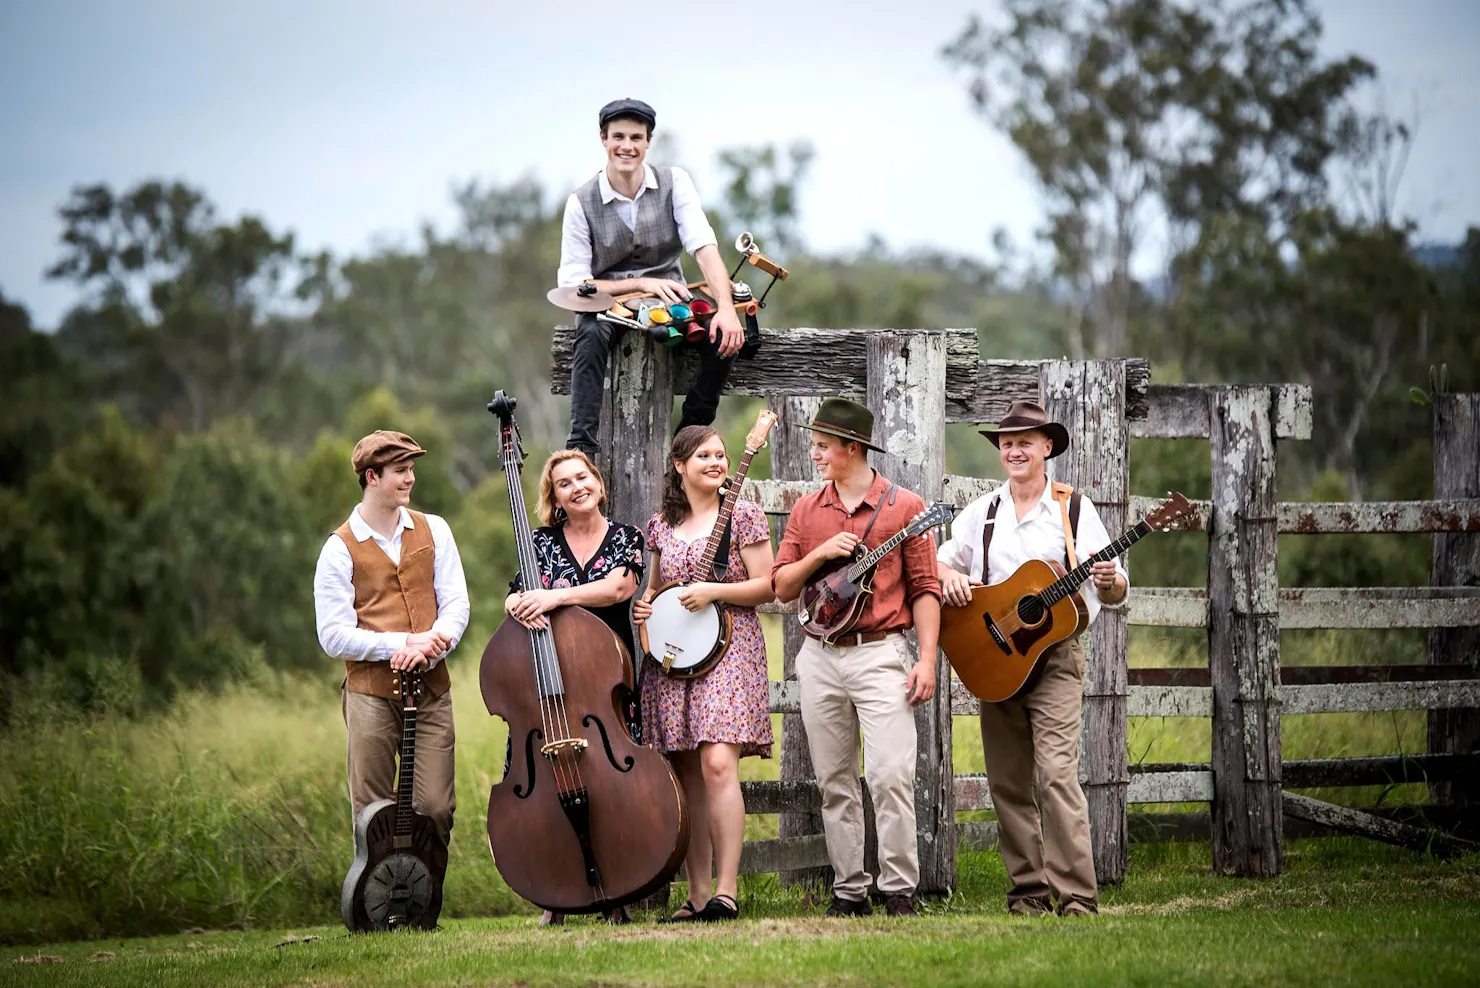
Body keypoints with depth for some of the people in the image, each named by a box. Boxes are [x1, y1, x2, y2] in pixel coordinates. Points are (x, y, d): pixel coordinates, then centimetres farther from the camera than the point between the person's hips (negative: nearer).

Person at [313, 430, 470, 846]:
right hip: (371, 693, -3)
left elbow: (456, 605, 5)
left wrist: (434, 642, -16)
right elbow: (333, 636, -7)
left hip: (431, 690, 3)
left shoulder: (433, 530, 10)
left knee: (436, 809, -4)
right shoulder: (341, 548, -1)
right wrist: (401, 644, -15)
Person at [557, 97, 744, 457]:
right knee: (592, 335, -36)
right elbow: (573, 285, -10)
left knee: (724, 334, -26)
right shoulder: (582, 203, -7)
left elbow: (704, 247, -16)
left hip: (669, 302, 2)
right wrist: (641, 284, -22)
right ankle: (582, 448, -38)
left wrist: (726, 307, -33)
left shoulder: (674, 183, -3)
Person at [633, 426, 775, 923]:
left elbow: (765, 586, -2)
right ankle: (697, 894, 8)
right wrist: (643, 604, 5)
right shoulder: (662, 525, 14)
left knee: (717, 763, -18)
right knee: (688, 774, 4)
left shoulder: (743, 515, 1)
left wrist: (714, 591, -15)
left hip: (728, 648, -5)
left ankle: (726, 890, -19)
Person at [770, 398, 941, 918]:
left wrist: (927, 657, -10)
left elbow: (924, 588, -1)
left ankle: (899, 890, -7)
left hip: (880, 654, -5)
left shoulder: (904, 506, 0)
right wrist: (820, 554, -8)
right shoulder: (806, 511, 12)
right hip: (819, 657, 5)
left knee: (890, 774, -13)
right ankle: (849, 890, 11)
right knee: (834, 780, 6)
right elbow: (782, 587, 10)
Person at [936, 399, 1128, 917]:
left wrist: (1109, 580, -22)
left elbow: (1115, 591, 2)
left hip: (1055, 654, -4)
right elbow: (942, 559, 19)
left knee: (1057, 772, -17)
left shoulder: (1074, 509, 3)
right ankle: (1029, 889, 12)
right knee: (1007, 781, 4)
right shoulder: (983, 512, 12)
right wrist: (950, 576, -4)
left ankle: (1076, 895, -19)